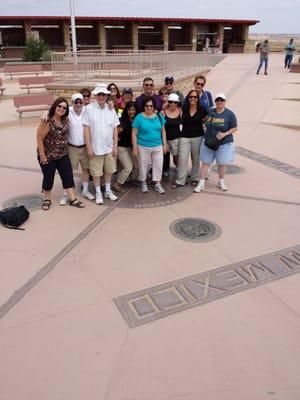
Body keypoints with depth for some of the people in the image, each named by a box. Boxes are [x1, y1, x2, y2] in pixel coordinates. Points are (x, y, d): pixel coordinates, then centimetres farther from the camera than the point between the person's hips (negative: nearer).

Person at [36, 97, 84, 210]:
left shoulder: (65, 120, 1)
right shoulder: (47, 121, -18)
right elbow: (39, 138, -17)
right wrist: (42, 155, -18)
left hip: (63, 155, 6)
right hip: (48, 155, -6)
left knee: (68, 176, 5)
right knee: (48, 178, 8)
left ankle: (72, 199, 14)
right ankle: (47, 199, 26)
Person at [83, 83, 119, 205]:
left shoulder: (111, 109, 2)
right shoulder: (89, 108, -10)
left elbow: (115, 128, 6)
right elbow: (86, 129, -9)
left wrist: (115, 145, 2)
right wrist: (89, 147, -12)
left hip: (109, 147, 4)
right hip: (96, 147, -4)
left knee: (109, 170, 16)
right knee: (96, 172, 7)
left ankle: (108, 190, 34)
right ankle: (98, 193, 24)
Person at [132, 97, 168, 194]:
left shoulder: (159, 116, 3)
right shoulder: (139, 117, -8)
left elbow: (163, 131, 10)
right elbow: (134, 133, -6)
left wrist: (165, 144, 7)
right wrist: (135, 147, -9)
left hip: (157, 146, 3)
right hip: (143, 147, -3)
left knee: (158, 165, 8)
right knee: (143, 165, 10)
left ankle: (158, 184, 22)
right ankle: (143, 183, 29)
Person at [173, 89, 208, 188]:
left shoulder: (202, 110, -3)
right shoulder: (183, 109, -1)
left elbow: (206, 120, 12)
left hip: (197, 137, 0)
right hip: (184, 137, 0)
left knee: (196, 159, 11)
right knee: (182, 159, -3)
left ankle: (194, 178, 27)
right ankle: (180, 180, 4)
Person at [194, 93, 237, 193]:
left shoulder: (229, 114, -7)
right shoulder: (210, 112, 0)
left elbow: (234, 128, -3)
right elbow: (205, 124, 13)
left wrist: (225, 134, -18)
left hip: (224, 143, -2)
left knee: (222, 163, 9)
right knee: (205, 162, 2)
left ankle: (221, 183, 29)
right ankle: (201, 184, 10)